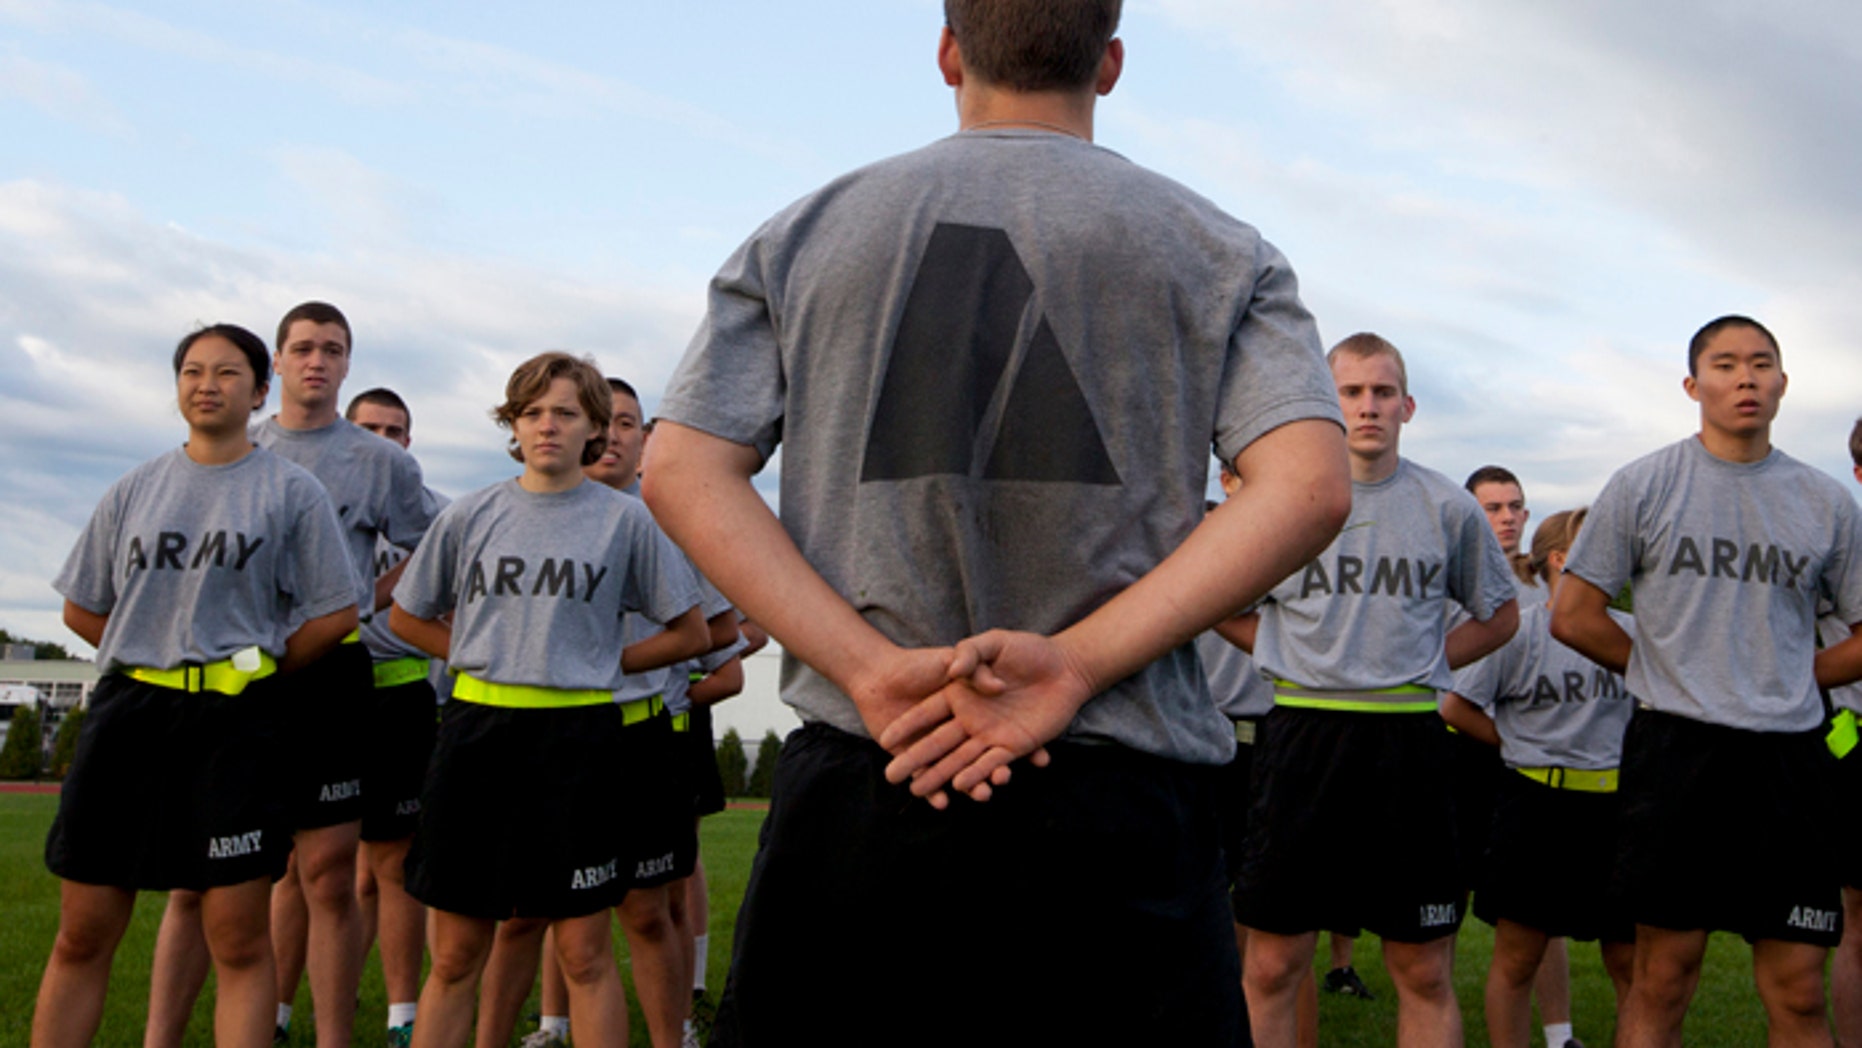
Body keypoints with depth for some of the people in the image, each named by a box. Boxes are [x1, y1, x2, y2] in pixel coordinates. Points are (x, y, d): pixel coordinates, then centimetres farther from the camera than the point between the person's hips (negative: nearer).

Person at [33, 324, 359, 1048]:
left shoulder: (293, 491, 3)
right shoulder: (135, 490, 12)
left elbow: (335, 613, 1)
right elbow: (82, 609, 17)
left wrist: (250, 667, 0)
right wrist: (161, 655, 8)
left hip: (234, 722, -3)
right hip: (126, 715, 3)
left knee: (240, 942, -2)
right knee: (83, 935, 5)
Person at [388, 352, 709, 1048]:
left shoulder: (626, 520, 2)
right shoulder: (469, 516, 7)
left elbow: (689, 633, 7)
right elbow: (406, 617, 18)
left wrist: (598, 664, 0)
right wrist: (492, 657, 8)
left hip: (577, 737, -2)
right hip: (476, 732, 2)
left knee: (584, 953, 3)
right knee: (455, 956, 6)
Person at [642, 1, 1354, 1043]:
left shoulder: (803, 236, 11)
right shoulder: (1221, 251, 7)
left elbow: (680, 469, 1)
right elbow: (1311, 486, -7)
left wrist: (872, 665, -9)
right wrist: (1076, 665, -13)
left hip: (855, 785, 2)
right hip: (1120, 808, -1)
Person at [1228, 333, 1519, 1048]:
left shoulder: (1449, 508, 6)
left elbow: (1500, 615, 19)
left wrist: (1421, 663, 7)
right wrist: (1295, 660, 5)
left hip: (1409, 740, 1)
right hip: (1300, 736, 0)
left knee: (1425, 973, 6)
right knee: (1272, 966, 2)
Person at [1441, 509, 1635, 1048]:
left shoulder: (1628, 631, 5)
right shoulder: (1517, 631, -5)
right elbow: (1455, 707, -4)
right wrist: (1519, 745, 3)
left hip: (1610, 803, 3)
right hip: (1534, 804, -3)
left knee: (1630, 959, 7)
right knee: (1517, 959, 4)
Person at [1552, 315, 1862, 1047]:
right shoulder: (1644, 485, 3)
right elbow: (1573, 616, 4)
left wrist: (1788, 679, 7)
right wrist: (1667, 673, 6)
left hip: (1788, 754, 2)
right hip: (1676, 747, -2)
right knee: (1663, 980, 2)